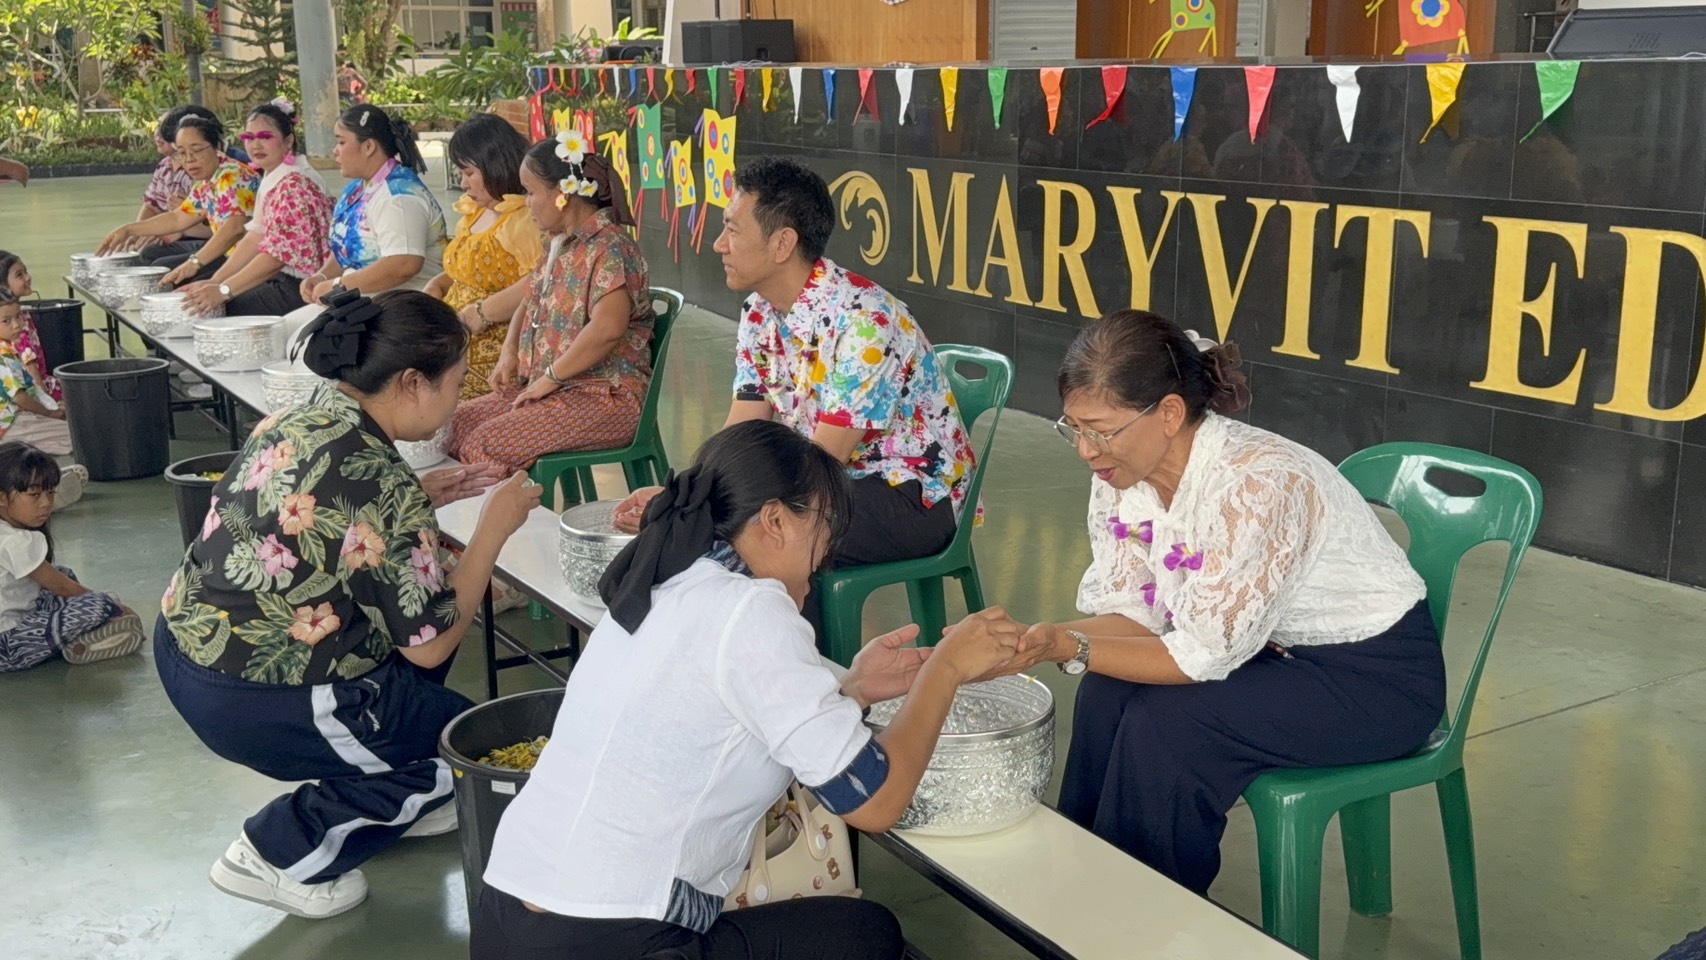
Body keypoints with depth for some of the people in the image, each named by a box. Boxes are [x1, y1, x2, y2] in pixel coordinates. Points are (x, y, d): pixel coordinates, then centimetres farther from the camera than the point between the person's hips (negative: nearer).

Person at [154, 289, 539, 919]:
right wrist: (496, 525, -7)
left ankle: (390, 804, 30)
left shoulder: (297, 418, 0)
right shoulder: (382, 485, -23)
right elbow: (430, 647, -14)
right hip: (249, 704, -8)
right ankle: (280, 854, 10)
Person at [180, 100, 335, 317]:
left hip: (304, 286, -9)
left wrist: (223, 290, -26)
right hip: (284, 278, 9)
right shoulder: (271, 180, 13)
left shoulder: (295, 185, -17)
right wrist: (214, 282, 0)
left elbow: (278, 253, -23)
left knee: (218, 309, -14)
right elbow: (255, 237, 9)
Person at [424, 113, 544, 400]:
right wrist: (436, 286, 9)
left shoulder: (527, 218, -13)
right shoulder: (475, 213, 17)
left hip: (496, 345, -9)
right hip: (458, 338, 9)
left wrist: (482, 313, -20)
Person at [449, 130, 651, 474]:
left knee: (489, 445, -22)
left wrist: (551, 376, -19)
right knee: (456, 424, 0)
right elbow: (531, 300, 27)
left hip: (605, 397, -10)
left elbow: (608, 327, -30)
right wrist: (510, 352, 9)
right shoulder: (561, 244, 14)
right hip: (556, 390, 10)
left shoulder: (609, 247, -16)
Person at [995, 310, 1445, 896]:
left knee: (1166, 725, -24)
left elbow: (1204, 655, -28)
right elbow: (1131, 614, -7)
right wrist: (1038, 639, -25)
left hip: (1377, 673, -7)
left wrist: (1067, 647, -32)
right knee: (1108, 696, -14)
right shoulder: (1122, 473, -9)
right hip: (1277, 649, 7)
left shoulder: (1257, 482, -32)